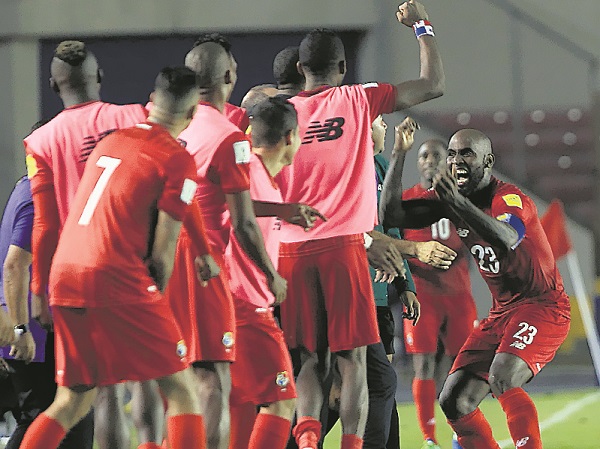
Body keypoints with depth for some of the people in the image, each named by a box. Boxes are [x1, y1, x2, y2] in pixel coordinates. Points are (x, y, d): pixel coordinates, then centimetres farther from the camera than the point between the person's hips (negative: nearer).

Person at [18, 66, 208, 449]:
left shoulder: (111, 140, 18)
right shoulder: (178, 159, -3)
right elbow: (162, 252, -5)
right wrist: (157, 299, 11)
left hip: (64, 278, 7)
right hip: (117, 280, -6)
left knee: (73, 401, 15)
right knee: (179, 388, 3)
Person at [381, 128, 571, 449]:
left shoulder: (508, 198, -19)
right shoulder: (449, 195, 4)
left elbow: (508, 239, -41)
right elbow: (393, 215, -1)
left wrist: (461, 204, -55)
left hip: (543, 306, -8)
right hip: (501, 312, 8)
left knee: (501, 379, -33)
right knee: (454, 402, 0)